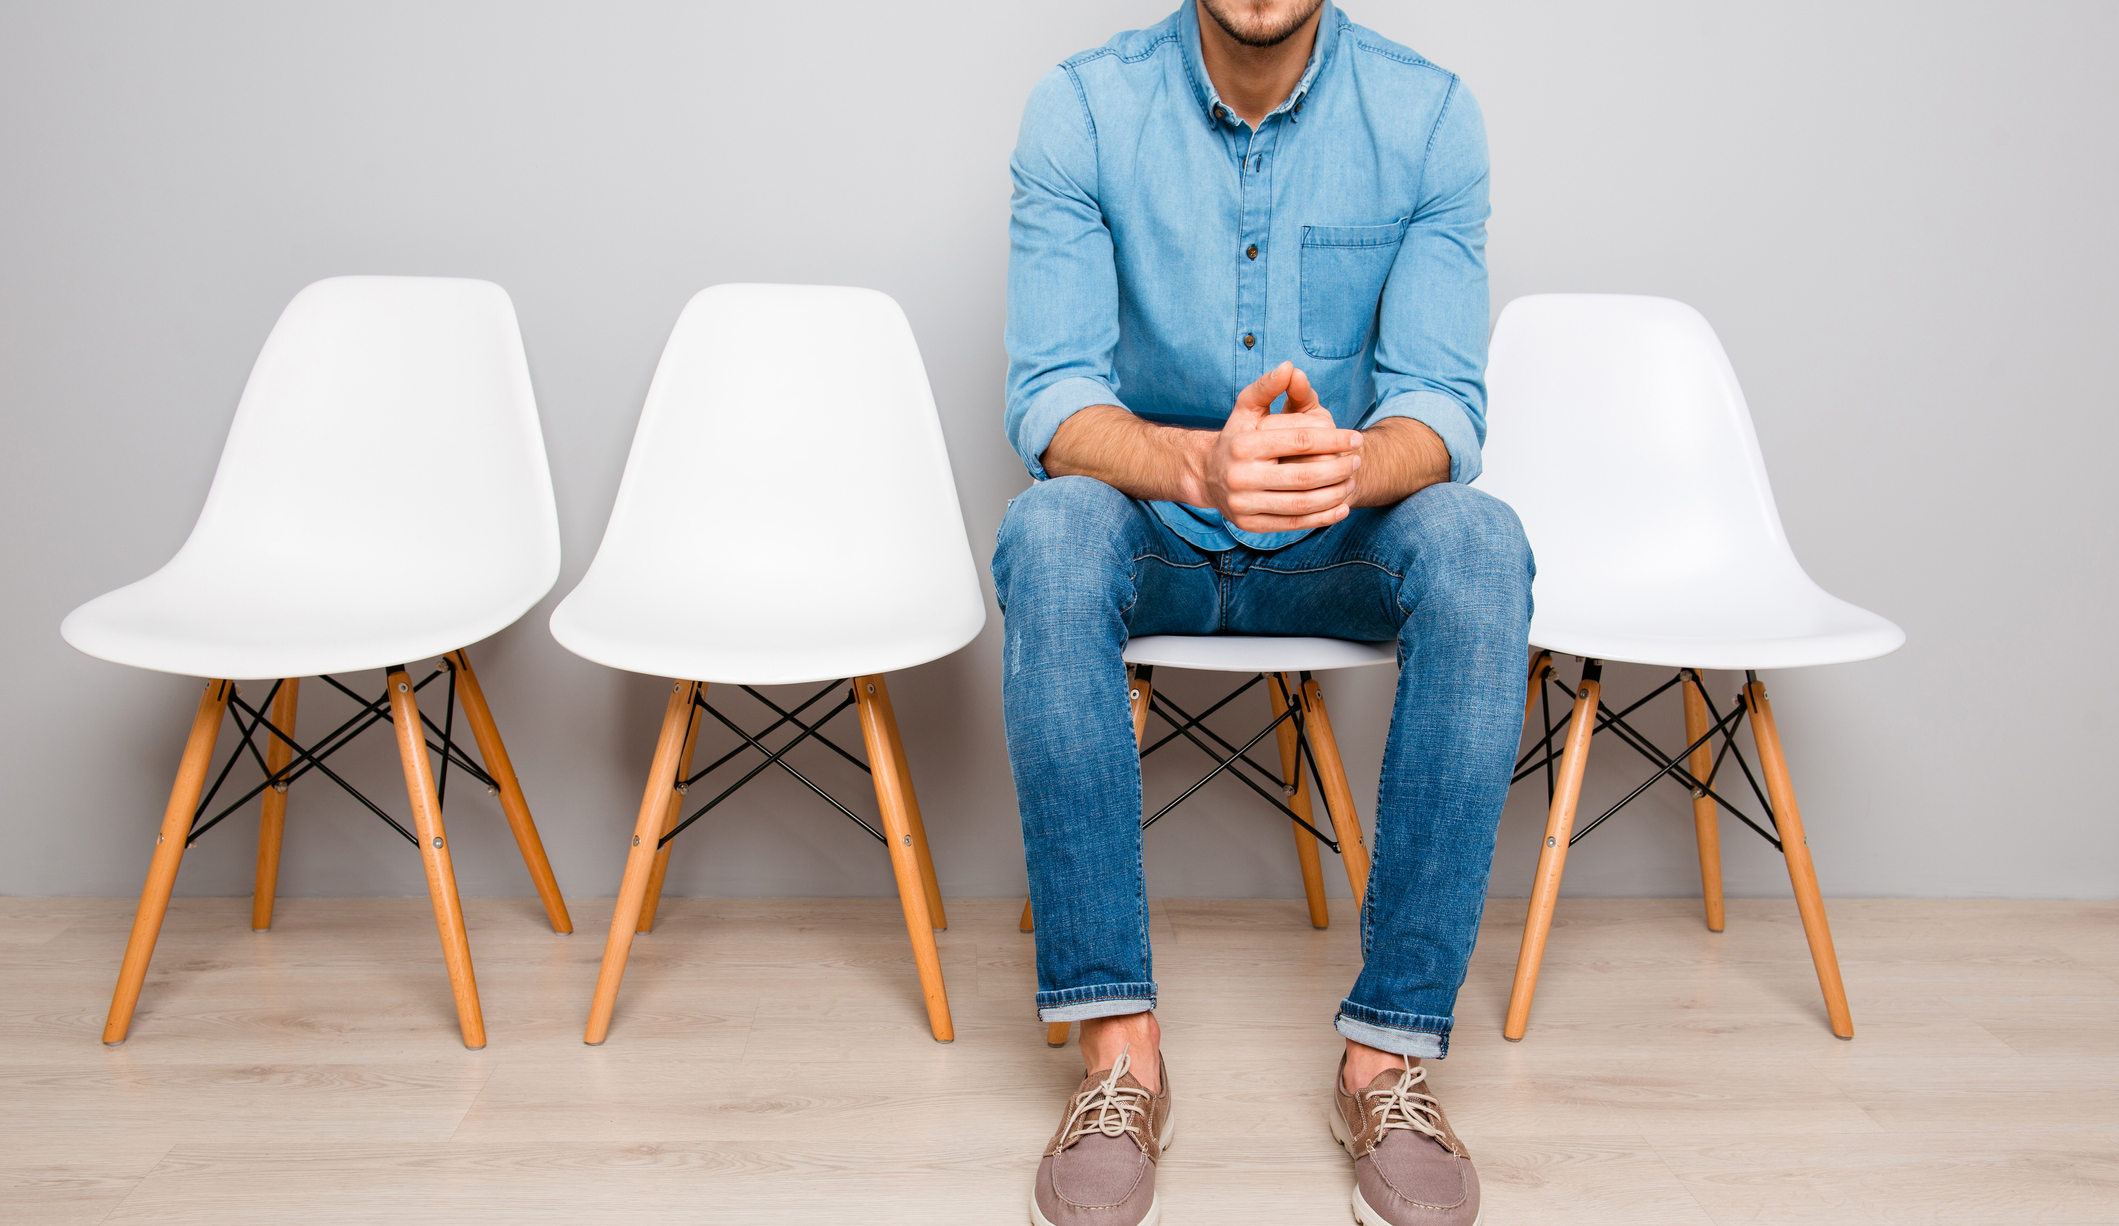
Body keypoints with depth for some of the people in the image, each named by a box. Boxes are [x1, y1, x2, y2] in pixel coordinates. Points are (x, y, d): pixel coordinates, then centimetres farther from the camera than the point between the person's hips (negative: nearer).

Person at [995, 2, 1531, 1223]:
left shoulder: (1429, 114, -7)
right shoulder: (1083, 106, -8)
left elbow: (1444, 408, -12)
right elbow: (1051, 400, -16)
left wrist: (1347, 464, -38)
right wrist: (1198, 464, -38)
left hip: (1349, 542, 1)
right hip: (1156, 536, 0)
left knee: (1480, 545, -30)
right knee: (1049, 529, -33)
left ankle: (1392, 1052, -24)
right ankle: (1120, 1049, -28)